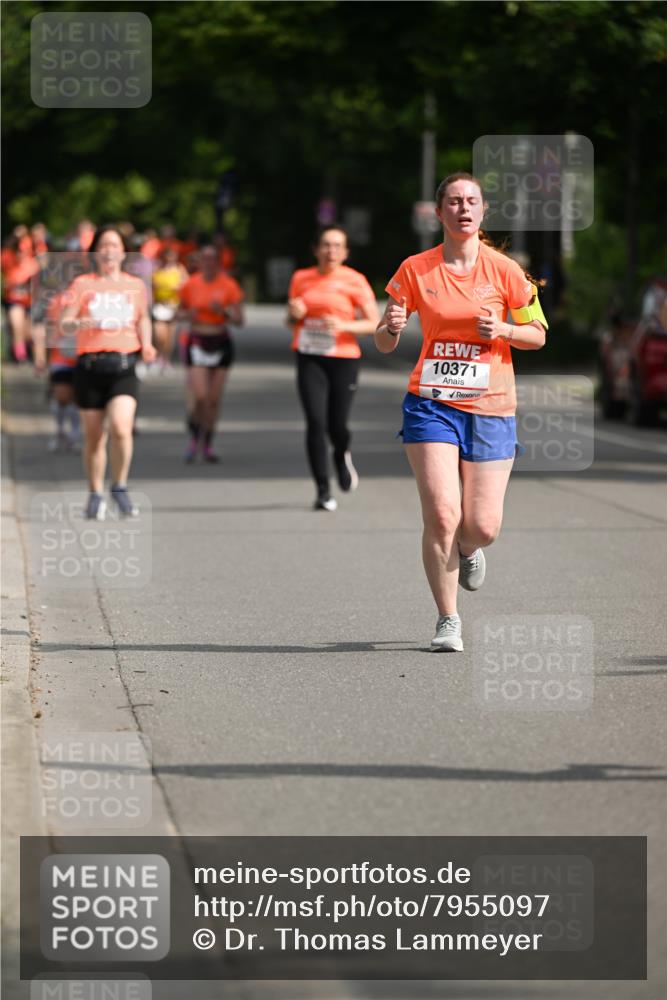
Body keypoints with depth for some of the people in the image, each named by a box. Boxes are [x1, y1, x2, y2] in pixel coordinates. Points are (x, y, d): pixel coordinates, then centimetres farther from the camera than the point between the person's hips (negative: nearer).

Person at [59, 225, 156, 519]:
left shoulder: (136, 285, 9)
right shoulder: (82, 284, 3)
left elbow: (143, 319, 25)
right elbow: (64, 323, -3)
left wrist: (146, 345, 8)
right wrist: (80, 323, -24)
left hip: (123, 367, 0)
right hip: (90, 366, 0)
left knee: (121, 429, -18)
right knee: (93, 436, 5)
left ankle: (120, 488, 2)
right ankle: (95, 495, 23)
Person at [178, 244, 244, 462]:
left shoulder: (229, 285, -2)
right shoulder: (190, 285, 1)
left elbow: (239, 320, -3)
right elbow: (180, 311, 13)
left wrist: (223, 312, -21)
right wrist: (188, 315, -10)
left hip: (221, 343, 1)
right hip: (197, 342, -1)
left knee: (214, 399, 3)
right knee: (200, 397, -12)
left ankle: (207, 445, 17)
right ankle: (194, 437, 13)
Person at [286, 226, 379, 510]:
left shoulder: (354, 281, 0)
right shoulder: (301, 279, 10)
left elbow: (374, 323, -2)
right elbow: (291, 322, 21)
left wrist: (344, 325, -18)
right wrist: (294, 315, -3)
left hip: (343, 359, -2)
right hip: (310, 359, 2)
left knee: (337, 426, -3)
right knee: (316, 423, -11)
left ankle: (342, 456, 36)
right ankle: (323, 492, -6)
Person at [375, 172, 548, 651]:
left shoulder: (504, 270, -1)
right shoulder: (415, 270, 0)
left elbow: (538, 334, 7)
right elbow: (384, 343, 6)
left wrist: (502, 330, -13)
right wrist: (391, 328, -17)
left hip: (491, 407, 0)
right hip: (432, 404, 0)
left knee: (483, 527, -4)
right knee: (441, 514, -15)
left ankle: (468, 550, 36)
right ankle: (448, 620, 2)